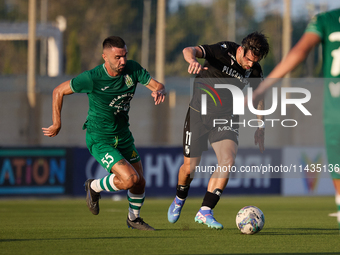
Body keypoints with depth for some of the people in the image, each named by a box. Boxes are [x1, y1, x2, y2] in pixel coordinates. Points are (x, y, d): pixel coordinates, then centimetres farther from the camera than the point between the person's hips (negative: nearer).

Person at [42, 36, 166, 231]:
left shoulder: (132, 69, -10)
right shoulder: (92, 78, -23)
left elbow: (157, 85, -7)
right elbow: (59, 91, -11)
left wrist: (160, 91, -32)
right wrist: (57, 124, -6)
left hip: (123, 136, 6)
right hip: (99, 139, -6)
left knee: (140, 183, 13)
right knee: (129, 179, -22)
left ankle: (134, 218, 41)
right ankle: (94, 187, 7)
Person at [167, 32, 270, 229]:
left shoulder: (254, 70, -4)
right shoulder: (222, 51, -19)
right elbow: (189, 50, -34)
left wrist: (260, 127, 12)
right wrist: (193, 60, -58)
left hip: (226, 117, 3)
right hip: (199, 114, -3)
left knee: (228, 161, -19)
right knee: (190, 166, 2)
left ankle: (205, 212, -11)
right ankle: (179, 200, 35)